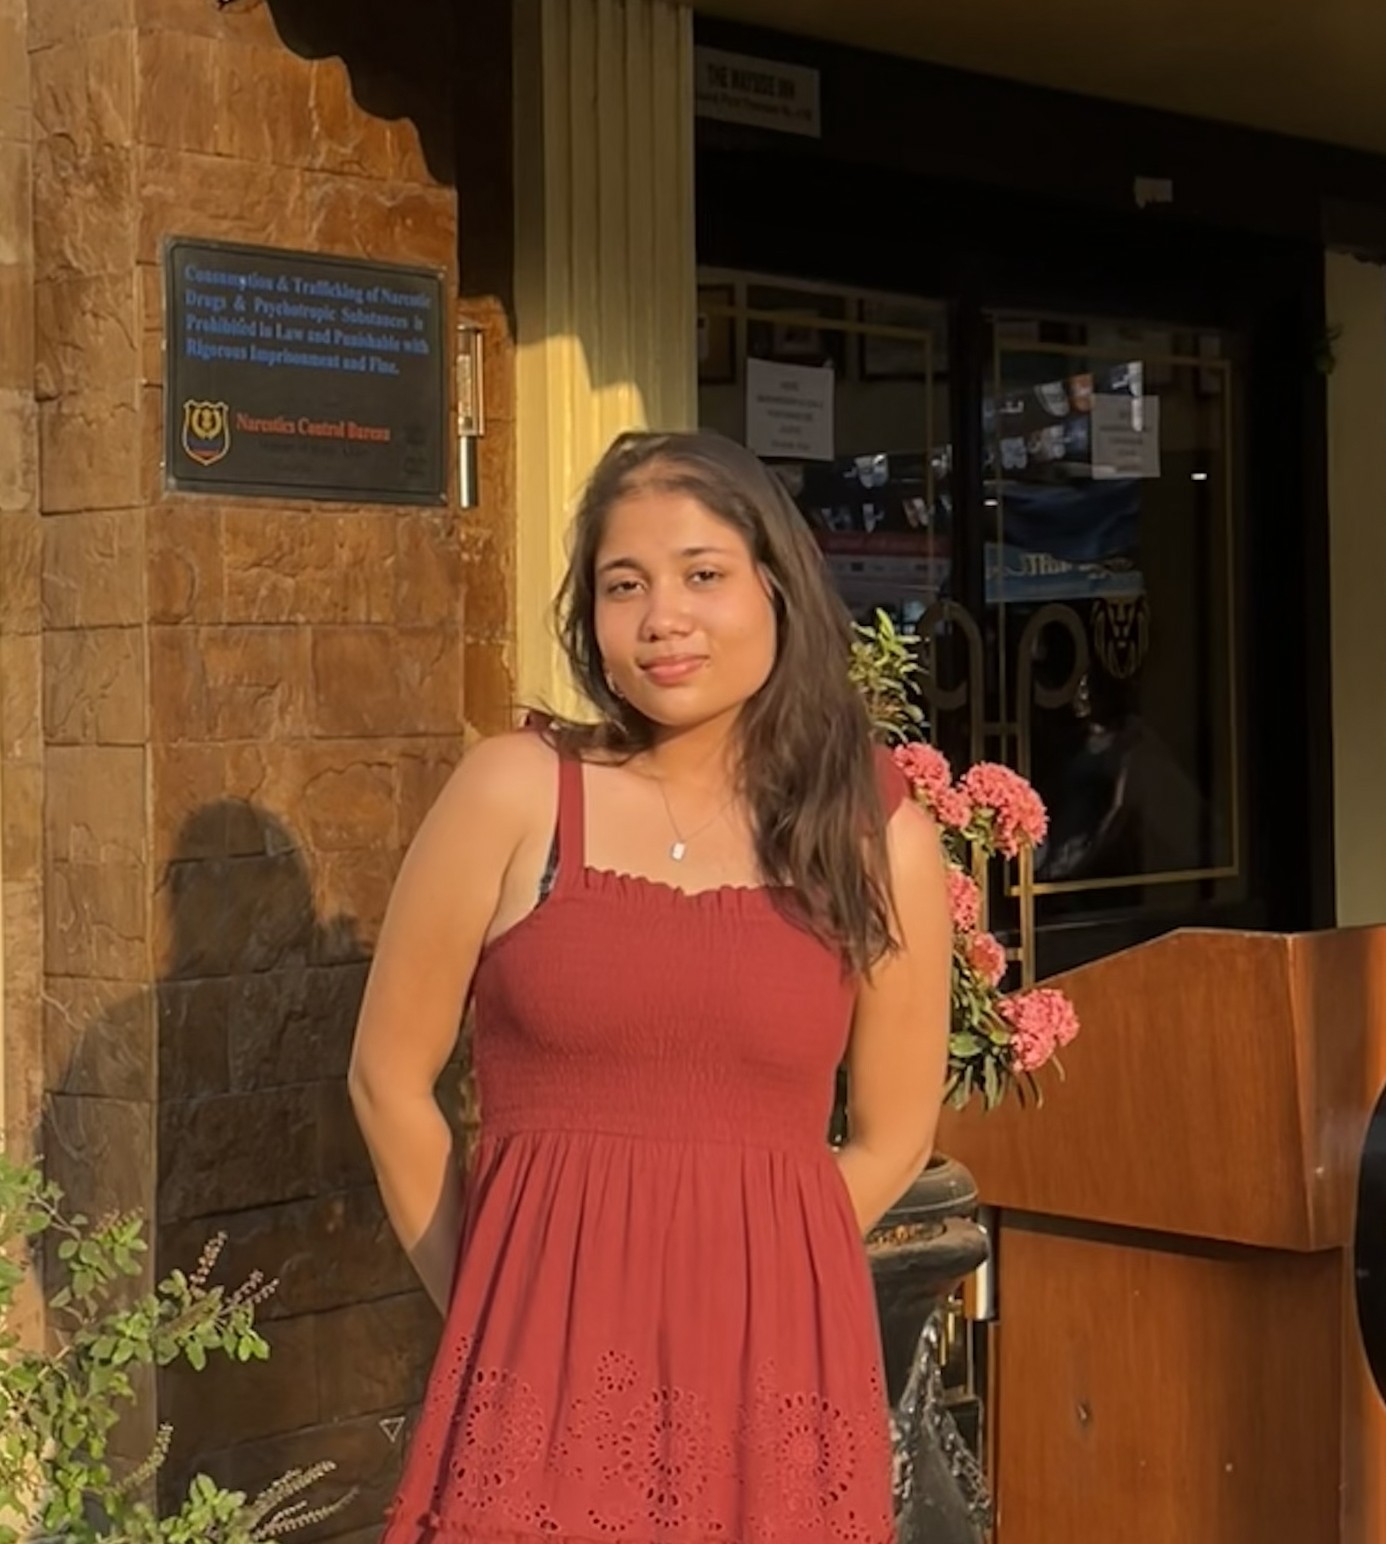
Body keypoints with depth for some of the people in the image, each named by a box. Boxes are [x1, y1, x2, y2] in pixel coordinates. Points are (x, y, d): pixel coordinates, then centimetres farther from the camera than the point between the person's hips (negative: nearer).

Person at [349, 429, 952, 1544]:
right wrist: (491, 1305, 10)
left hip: (776, 1367, 1)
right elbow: (391, 1078, 4)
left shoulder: (883, 839, 1)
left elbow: (892, 1141, 10)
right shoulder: (517, 793, -3)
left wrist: (725, 1270, 10)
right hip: (545, 1356, -1)